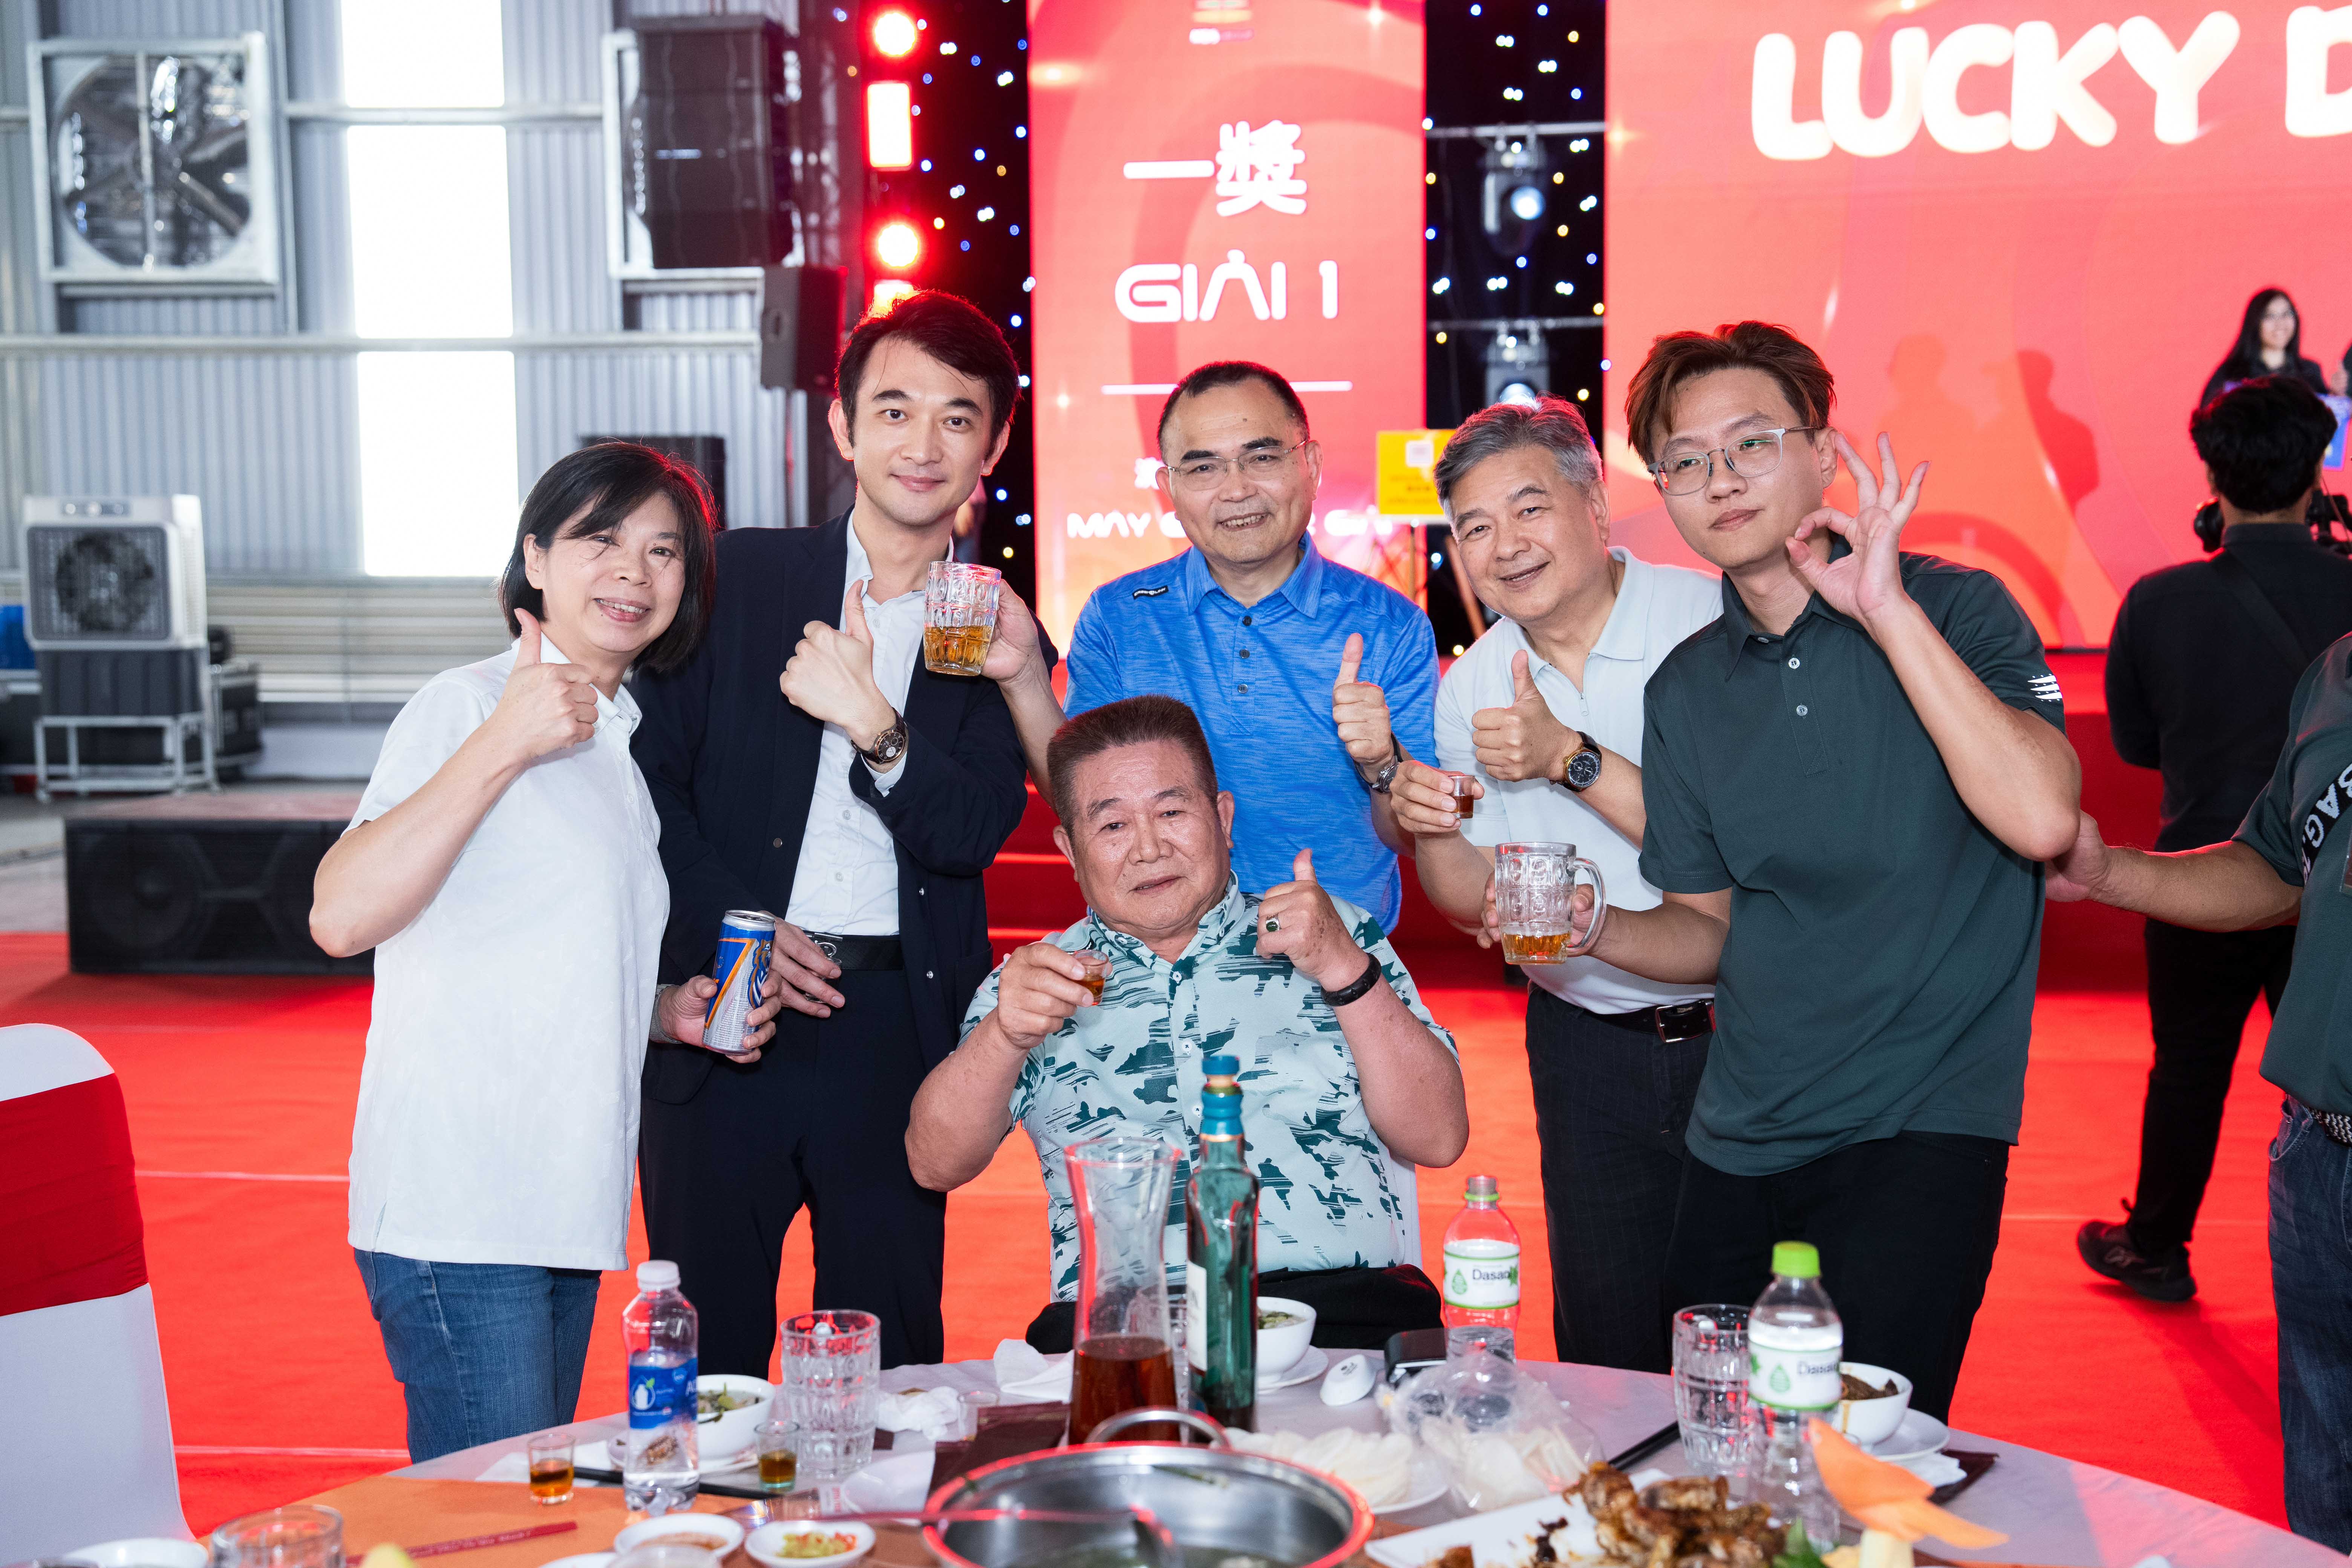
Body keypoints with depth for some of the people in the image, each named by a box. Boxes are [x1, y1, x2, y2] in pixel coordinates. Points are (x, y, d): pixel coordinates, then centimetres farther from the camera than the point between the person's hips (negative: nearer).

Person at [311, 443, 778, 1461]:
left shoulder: (621, 739, 19)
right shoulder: (469, 704, -6)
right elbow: (342, 917, -21)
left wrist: (670, 1014, 9)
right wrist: (503, 744, -24)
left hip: (565, 1213, 8)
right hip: (456, 1221, -8)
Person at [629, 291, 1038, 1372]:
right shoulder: (740, 575, 6)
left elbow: (973, 835, -2)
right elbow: (651, 771, 4)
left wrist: (873, 724, -18)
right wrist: (734, 925, -7)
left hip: (898, 1033, 1)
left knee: (892, 1365, 7)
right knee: (707, 1358, 7)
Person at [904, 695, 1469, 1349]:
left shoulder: (1338, 935, 17)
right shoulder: (1037, 978, 20)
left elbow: (1440, 1140, 8)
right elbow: (936, 1165, 9)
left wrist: (1344, 969, -4)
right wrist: (1006, 1035, -9)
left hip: (1347, 1301, 1)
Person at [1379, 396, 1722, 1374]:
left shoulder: (1717, 625, -13)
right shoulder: (1470, 688, 4)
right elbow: (1481, 902, 6)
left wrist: (1572, 760, -25)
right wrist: (1426, 828, -13)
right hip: (1589, 1045, 4)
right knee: (1605, 1354, 11)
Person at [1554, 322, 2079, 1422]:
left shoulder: (1954, 611, -6)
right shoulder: (1686, 689, 8)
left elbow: (2039, 820, -23)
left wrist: (1889, 609, -21)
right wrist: (1593, 929, -7)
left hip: (1920, 1129, -5)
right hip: (1739, 1141, 5)